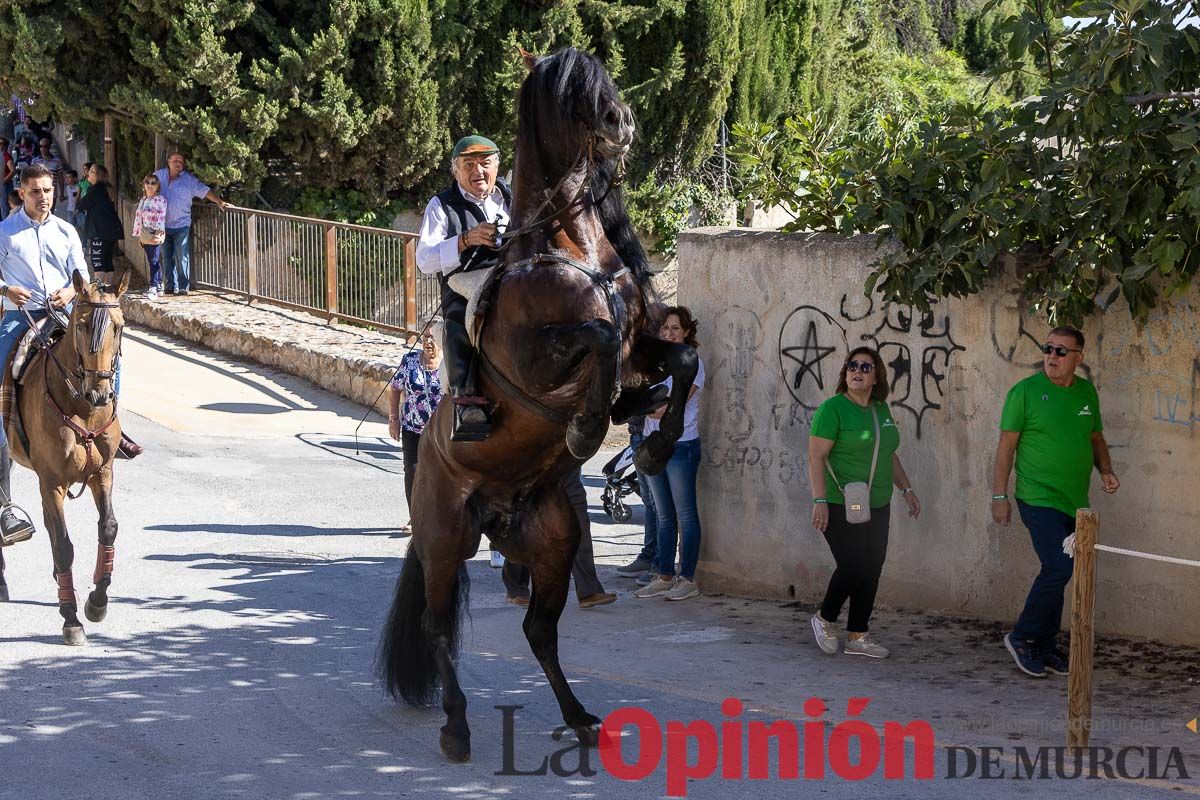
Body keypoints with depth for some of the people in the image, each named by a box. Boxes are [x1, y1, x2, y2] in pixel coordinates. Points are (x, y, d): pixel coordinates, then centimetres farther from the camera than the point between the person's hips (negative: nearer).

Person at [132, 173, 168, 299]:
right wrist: (138, 235, 17)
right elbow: (138, 217, 19)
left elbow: (161, 217, -15)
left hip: (155, 235, -8)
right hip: (145, 236, 8)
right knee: (152, 261, 13)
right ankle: (159, 285, 21)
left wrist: (158, 233, -21)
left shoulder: (160, 200, -9)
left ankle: (153, 288, -18)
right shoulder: (143, 200, 15)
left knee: (153, 261, -14)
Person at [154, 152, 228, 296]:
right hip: (163, 225, 3)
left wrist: (219, 202, -16)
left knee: (182, 257, -7)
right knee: (167, 257, 6)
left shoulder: (189, 179, -1)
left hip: (181, 225, -3)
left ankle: (183, 287, -3)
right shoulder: (160, 175, 7)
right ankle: (171, 286, 13)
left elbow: (205, 191, -5)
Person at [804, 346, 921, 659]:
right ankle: (824, 619, 14)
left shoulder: (881, 410, 12)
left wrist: (906, 489, 18)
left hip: (877, 506, 7)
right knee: (853, 568, -10)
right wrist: (820, 501, -22)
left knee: (871, 571, 5)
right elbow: (816, 457, -15)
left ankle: (858, 636, 14)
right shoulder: (833, 408, -10)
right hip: (841, 507, -7)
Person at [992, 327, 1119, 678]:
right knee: (1058, 569, -16)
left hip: (1075, 503, 6)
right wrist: (999, 496, -8)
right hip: (1040, 500, -6)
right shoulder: (1025, 391, -7)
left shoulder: (1086, 393, 10)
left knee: (1056, 575, 10)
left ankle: (1045, 648, 20)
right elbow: (1007, 445, -6)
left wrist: (1106, 470, 3)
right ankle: (1022, 638, 0)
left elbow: (1096, 438, 22)